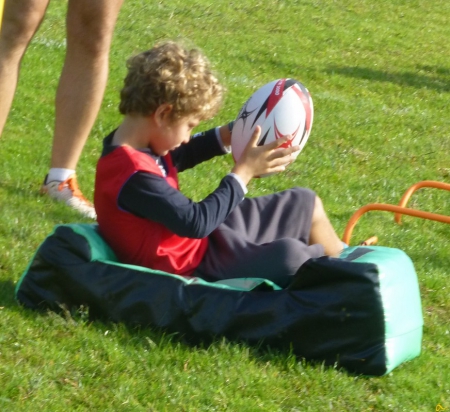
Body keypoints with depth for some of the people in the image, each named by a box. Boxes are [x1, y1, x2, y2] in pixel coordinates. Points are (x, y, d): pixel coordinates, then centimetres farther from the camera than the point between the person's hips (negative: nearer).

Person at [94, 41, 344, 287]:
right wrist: (244, 172, -20)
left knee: (306, 204, 16)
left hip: (198, 233, 11)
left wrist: (225, 137, 8)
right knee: (290, 256, -30)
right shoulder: (134, 177, -34)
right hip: (192, 264, -11)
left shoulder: (132, 144, -2)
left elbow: (175, 157, 22)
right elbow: (197, 223, -29)